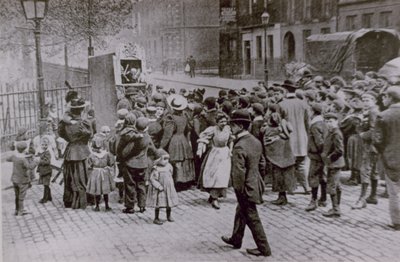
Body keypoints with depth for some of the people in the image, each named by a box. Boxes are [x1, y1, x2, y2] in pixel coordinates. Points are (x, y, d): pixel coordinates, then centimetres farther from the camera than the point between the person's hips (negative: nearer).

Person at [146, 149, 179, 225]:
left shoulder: (169, 166, 2)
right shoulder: (156, 169, -17)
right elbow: (152, 179, -18)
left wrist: (171, 184, 12)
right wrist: (159, 186, -22)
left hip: (169, 188, 6)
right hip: (159, 190, -6)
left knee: (169, 203, 14)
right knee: (158, 204, -1)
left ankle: (169, 216, 33)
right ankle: (156, 218, 11)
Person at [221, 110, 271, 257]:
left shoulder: (239, 147, -26)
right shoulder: (256, 141, 1)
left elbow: (238, 173, -27)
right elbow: (261, 162, 13)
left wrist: (239, 191, -15)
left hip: (247, 188, -9)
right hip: (255, 183, 9)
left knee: (252, 219, 5)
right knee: (241, 212, 25)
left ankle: (264, 249, 16)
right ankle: (236, 239, 41)